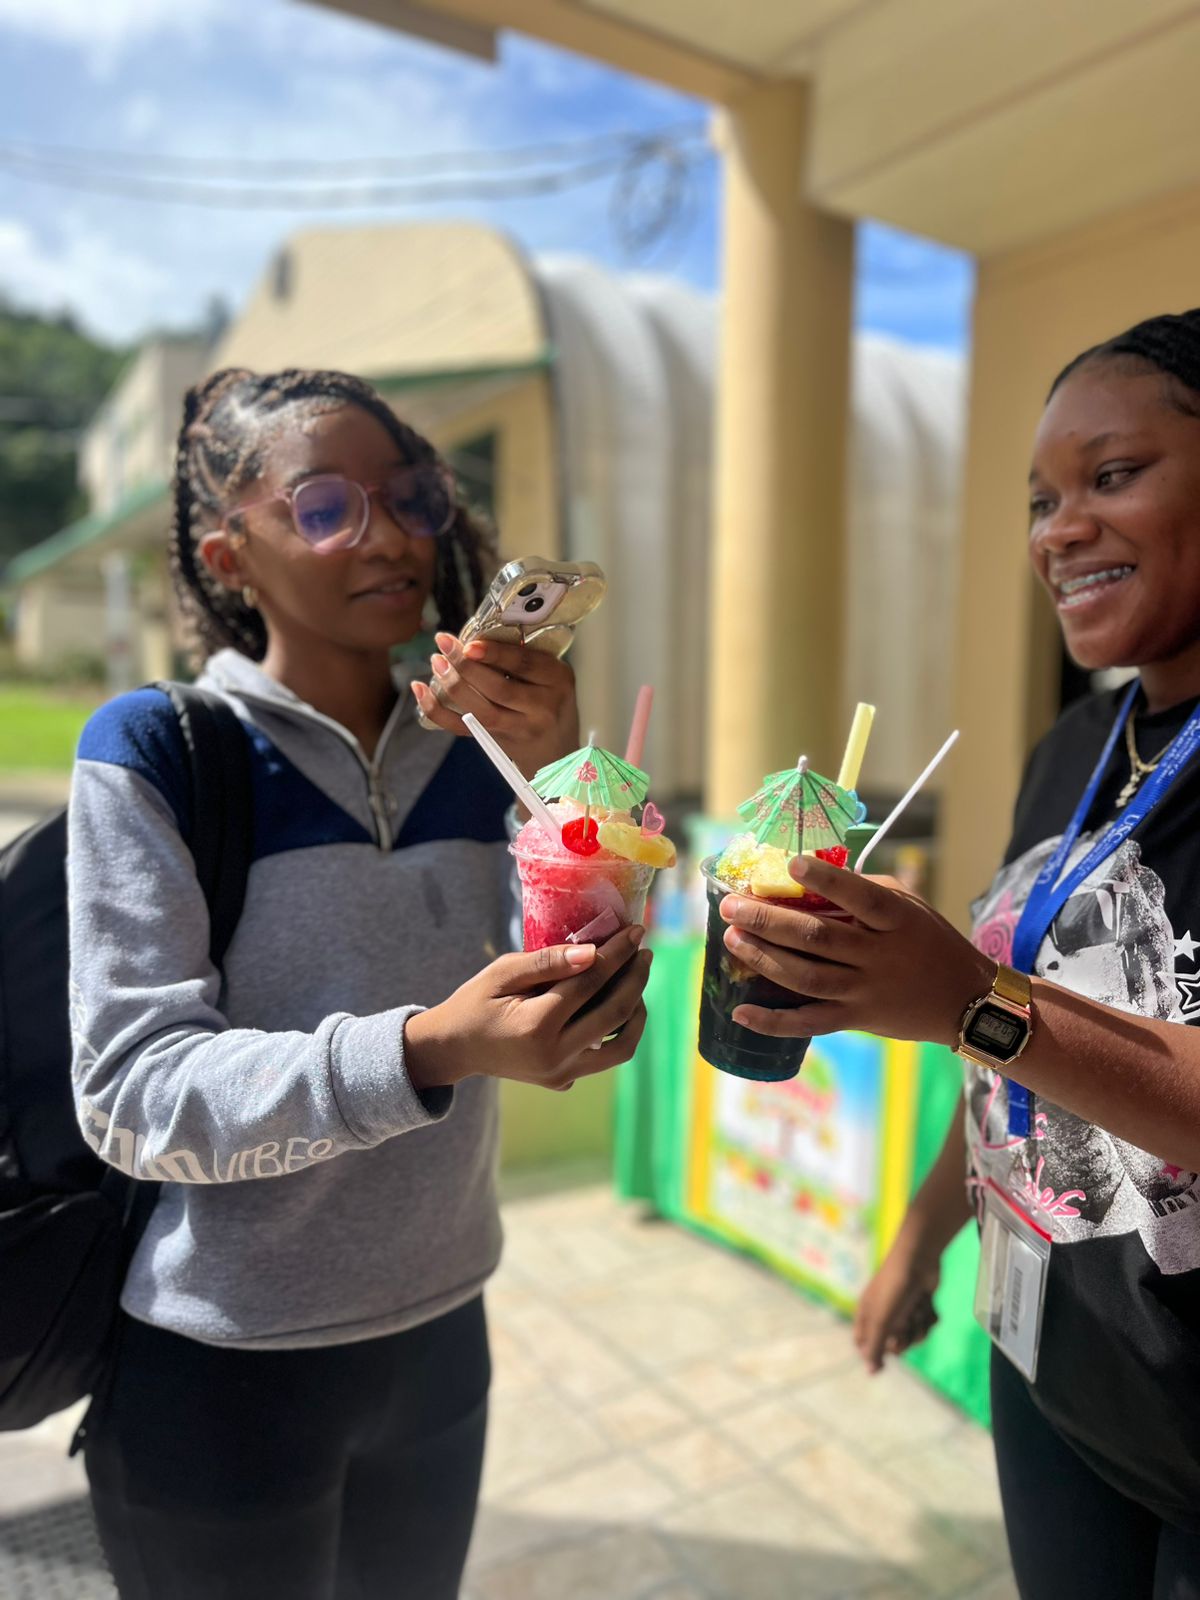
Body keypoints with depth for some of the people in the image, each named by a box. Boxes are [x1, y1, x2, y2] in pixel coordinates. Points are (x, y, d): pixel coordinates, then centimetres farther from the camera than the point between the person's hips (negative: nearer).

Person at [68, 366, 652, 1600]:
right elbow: (131, 1095, -20)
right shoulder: (149, 750, -15)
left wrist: (563, 776, -23)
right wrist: (425, 1052, -35)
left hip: (439, 1336, 5)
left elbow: (592, 1006, -9)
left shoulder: (469, 748, -2)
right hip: (218, 1369, -4)